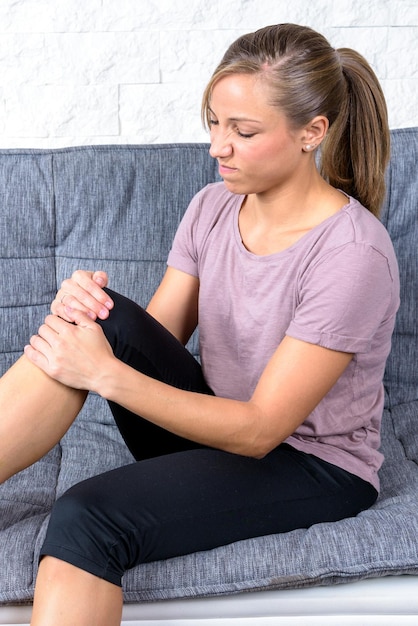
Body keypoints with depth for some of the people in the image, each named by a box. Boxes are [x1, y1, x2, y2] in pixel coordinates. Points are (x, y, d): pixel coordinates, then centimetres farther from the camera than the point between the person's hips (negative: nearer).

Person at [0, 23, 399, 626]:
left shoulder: (353, 255, -23)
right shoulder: (213, 205, -2)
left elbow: (258, 430, -23)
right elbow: (154, 342, 0)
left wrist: (104, 373, -29)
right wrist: (87, 308, -22)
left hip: (314, 466, -6)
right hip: (214, 424, 6)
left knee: (87, 515, -30)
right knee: (102, 316, -23)